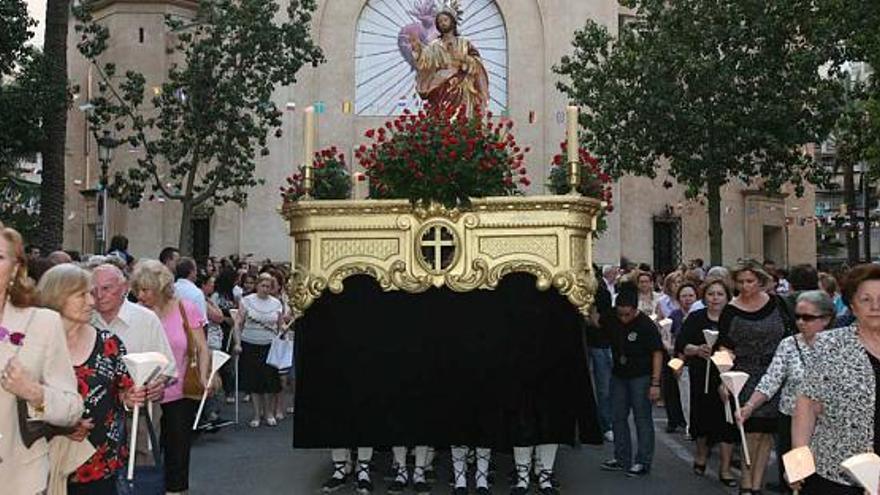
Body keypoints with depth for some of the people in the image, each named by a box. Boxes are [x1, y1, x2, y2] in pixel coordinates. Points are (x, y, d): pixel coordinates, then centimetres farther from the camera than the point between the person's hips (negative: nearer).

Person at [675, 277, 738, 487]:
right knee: (702, 415, 12)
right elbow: (680, 344, -4)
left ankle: (725, 468, 11)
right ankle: (701, 455, 39)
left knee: (727, 419, -1)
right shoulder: (695, 318, 2)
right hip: (701, 377, 1)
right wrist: (697, 349, -22)